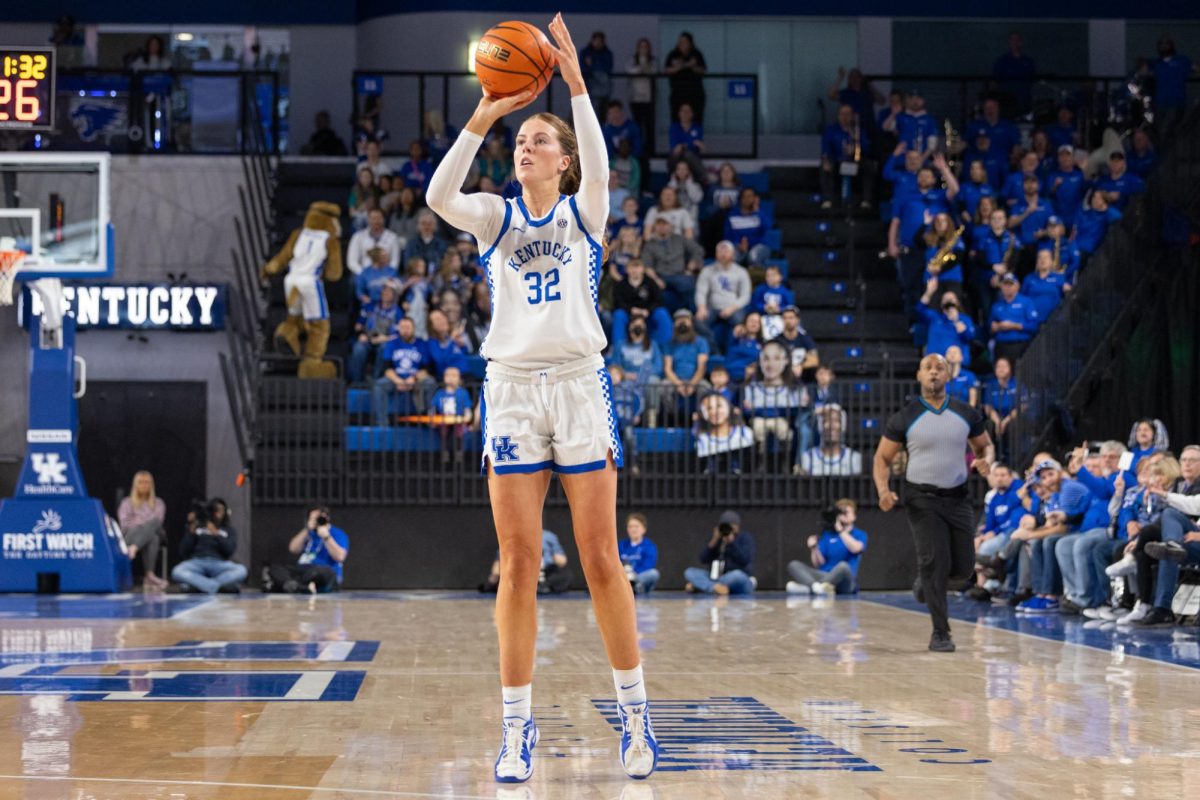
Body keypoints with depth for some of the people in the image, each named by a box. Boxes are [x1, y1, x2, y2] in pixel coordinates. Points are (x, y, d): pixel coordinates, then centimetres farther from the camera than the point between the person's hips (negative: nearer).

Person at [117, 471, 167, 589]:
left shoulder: (158, 503, 23)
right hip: (131, 536, -1)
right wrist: (138, 527, -13)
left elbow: (157, 521, 3)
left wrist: (145, 527, -14)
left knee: (154, 522, -39)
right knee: (152, 538, -41)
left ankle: (133, 548, -63)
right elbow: (125, 522, 3)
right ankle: (149, 575, -61)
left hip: (155, 533, 1)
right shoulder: (127, 502, 21)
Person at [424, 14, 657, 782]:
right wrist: (482, 117, -20)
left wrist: (576, 82, -25)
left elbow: (598, 167, -16)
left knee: (602, 560, -1)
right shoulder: (497, 216, 10)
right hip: (511, 387, 1)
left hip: (580, 384, -1)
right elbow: (439, 195, -11)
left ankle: (635, 710, 10)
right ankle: (518, 727, 5)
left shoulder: (584, 212, 7)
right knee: (518, 566, 0)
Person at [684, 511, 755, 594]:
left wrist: (731, 542, -23)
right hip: (716, 578, 4)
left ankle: (699, 585, -30)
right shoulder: (716, 538, 10)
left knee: (737, 575, -41)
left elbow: (744, 561, -18)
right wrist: (714, 541, -14)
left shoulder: (746, 538, -1)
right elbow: (703, 560, -2)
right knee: (689, 572, -14)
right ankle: (715, 588, -40)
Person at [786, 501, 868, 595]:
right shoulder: (827, 535, 18)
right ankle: (816, 586, -51)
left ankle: (806, 587, -49)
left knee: (843, 566, -38)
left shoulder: (860, 535, 12)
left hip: (844, 582, -3)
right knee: (793, 565, -19)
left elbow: (856, 548, -14)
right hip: (824, 576, 4)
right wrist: (814, 549, -8)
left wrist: (841, 531, -8)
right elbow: (819, 564, 9)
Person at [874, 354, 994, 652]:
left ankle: (926, 581, 36)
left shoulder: (967, 415, 3)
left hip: (957, 498, 3)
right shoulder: (904, 418, -4)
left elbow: (985, 446, 16)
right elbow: (883, 458, 2)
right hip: (922, 499, -3)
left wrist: (985, 460, -9)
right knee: (935, 560, -14)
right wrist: (883, 489, -17)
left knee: (964, 567, 2)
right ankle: (940, 634, -4)